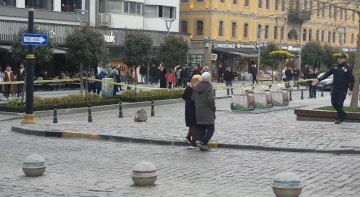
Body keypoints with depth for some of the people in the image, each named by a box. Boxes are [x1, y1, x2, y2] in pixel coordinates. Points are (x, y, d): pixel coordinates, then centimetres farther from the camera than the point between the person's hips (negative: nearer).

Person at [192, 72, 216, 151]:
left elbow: (192, 98, 9)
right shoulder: (209, 87, -13)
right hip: (207, 112, -7)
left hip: (198, 112, 7)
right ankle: (202, 142, -14)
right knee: (210, 129, 1)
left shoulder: (197, 87, 7)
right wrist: (214, 108, -8)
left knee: (202, 129, 13)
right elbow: (211, 99, -21)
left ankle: (202, 146, 13)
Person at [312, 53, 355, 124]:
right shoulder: (334, 66, 5)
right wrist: (318, 79, -8)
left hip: (343, 90, -5)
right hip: (335, 89, 5)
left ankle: (339, 118, 6)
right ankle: (342, 114, 26)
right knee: (334, 103, 5)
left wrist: (350, 89, -16)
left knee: (339, 103, -8)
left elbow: (351, 80, -6)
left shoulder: (348, 68, -7)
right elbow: (327, 74, 3)